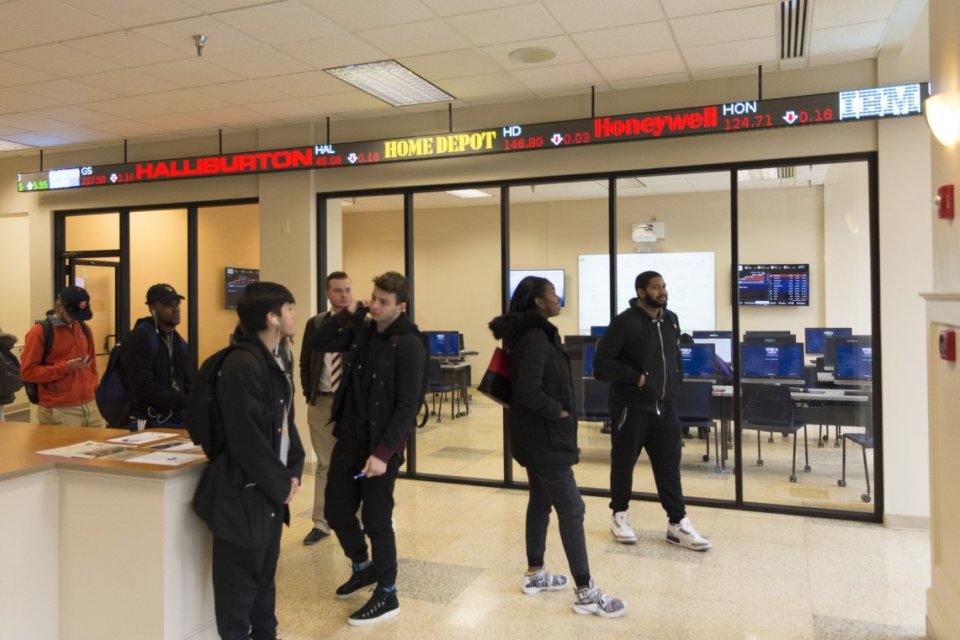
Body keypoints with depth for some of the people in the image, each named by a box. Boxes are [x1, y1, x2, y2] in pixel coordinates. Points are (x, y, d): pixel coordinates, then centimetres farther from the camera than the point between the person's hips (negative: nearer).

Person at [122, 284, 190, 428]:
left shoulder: (179, 341, 13)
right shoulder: (139, 339, -12)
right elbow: (144, 388, -20)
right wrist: (184, 401, -17)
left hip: (178, 419, 7)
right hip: (151, 423, -7)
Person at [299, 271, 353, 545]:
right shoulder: (315, 324, 5)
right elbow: (305, 364, 10)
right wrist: (310, 395, 2)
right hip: (321, 402, 3)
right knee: (324, 464, 10)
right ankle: (321, 523, 18)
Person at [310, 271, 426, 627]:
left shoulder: (408, 345, -16)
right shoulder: (362, 331, 5)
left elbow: (407, 406, -19)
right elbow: (318, 343, 7)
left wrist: (384, 452, -24)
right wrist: (348, 314, -5)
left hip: (381, 445, -7)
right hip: (348, 438, 7)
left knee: (376, 521, 3)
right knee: (336, 513, 15)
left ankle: (387, 595, 22)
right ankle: (364, 568, 40)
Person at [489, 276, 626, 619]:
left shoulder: (532, 333, 11)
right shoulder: (536, 336, -20)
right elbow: (528, 390, -29)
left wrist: (555, 412, 8)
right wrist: (559, 412, -16)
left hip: (536, 431, 10)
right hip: (544, 434, -10)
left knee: (541, 500, 18)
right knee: (571, 508, -4)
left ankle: (534, 574, 30)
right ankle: (585, 592, 5)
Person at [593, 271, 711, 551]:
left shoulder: (671, 320, 8)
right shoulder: (625, 322, -13)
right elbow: (601, 361, -14)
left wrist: (677, 375, 9)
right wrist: (637, 378, -20)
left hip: (664, 406, 6)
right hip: (630, 407, -5)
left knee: (669, 464, 7)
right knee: (623, 463, 8)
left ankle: (677, 523, 15)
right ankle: (619, 516, 25)